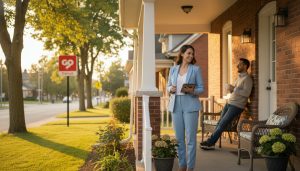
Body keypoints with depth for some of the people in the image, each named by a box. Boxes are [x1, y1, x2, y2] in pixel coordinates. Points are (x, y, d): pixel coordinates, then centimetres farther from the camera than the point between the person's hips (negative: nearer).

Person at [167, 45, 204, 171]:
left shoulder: (196, 69, 2)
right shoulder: (173, 69, 10)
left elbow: (201, 88, 2)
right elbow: (168, 86, 16)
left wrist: (192, 91, -18)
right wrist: (171, 89, -7)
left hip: (190, 105, -3)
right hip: (176, 104, 3)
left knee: (190, 138, -4)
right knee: (179, 137, 6)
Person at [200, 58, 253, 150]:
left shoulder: (247, 79, -8)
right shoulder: (239, 77, 20)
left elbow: (246, 93, -21)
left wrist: (233, 88, -21)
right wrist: (229, 87, 0)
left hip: (237, 106, -8)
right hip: (229, 103, 8)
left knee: (222, 124, -10)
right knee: (220, 122, 1)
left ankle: (210, 143, -6)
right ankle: (211, 143, 0)